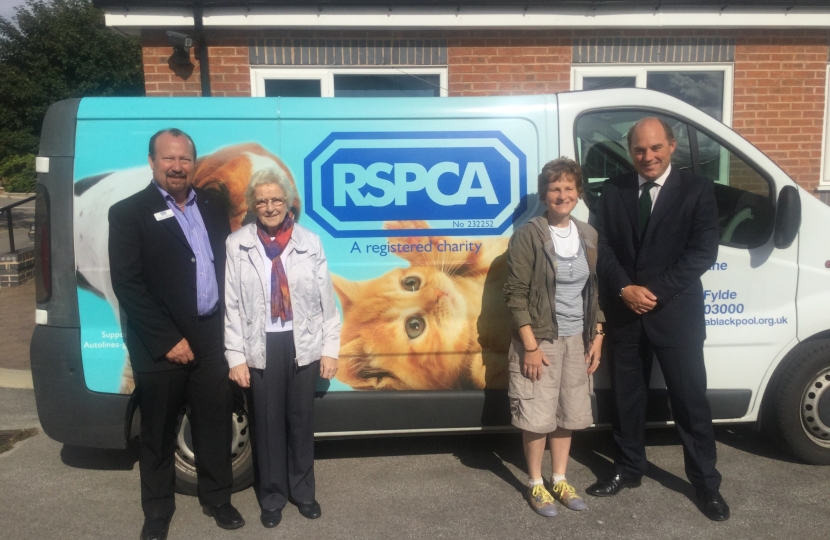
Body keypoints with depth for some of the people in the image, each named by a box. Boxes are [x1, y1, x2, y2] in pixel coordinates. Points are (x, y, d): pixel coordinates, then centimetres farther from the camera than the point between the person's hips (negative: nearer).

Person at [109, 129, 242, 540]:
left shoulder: (212, 206, 9)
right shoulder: (128, 213, -6)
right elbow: (127, 284, -12)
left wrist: (227, 321, 4)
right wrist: (168, 340, -15)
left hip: (210, 336, 4)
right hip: (160, 346, -4)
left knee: (214, 422, 13)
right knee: (158, 431, 11)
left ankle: (216, 497, 32)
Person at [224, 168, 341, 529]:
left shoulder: (310, 242, -2)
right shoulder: (238, 244, -4)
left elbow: (326, 300, 0)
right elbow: (233, 305, -4)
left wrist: (330, 350, -2)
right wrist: (236, 357, -6)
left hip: (304, 345, 1)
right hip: (261, 347, -1)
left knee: (301, 420, 14)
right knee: (267, 423, 11)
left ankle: (302, 491, 33)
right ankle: (272, 496, 30)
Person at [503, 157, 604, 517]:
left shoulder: (589, 236, 6)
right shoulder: (528, 235, -11)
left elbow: (596, 290, 13)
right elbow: (515, 293, -13)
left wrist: (597, 338, 7)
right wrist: (531, 346, -16)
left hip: (577, 339, 5)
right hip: (541, 339, -5)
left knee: (568, 414, 14)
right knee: (538, 416, 2)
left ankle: (559, 480, 31)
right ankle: (535, 484, 21)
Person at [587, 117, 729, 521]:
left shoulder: (697, 189, -2)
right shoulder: (612, 191, 6)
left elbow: (703, 251, -9)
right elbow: (601, 245, 1)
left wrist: (656, 291, -15)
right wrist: (625, 289, -14)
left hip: (675, 313, -2)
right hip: (623, 313, 3)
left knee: (690, 399, 6)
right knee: (627, 396, 14)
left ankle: (706, 482, 22)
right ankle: (628, 469, 30)